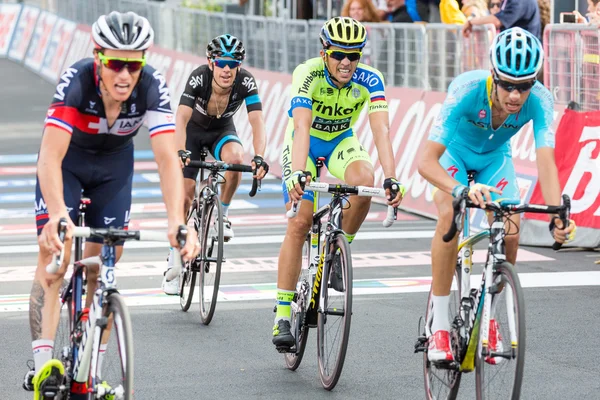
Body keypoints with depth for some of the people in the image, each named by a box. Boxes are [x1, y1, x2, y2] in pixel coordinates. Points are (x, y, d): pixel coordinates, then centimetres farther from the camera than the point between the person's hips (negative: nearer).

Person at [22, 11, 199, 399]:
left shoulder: (152, 87, -30)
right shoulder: (76, 80, -36)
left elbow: (168, 159, -34)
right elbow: (50, 157, -43)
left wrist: (177, 221, -47)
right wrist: (58, 214, -57)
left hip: (113, 166, 2)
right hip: (67, 161, -2)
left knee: (101, 266, 0)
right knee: (55, 255, -17)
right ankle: (43, 366, -23)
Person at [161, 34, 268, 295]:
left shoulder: (245, 82, -29)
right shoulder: (199, 77, -33)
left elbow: (257, 122, -36)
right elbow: (181, 118, -42)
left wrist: (259, 157, -53)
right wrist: (181, 153, -58)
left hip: (222, 130, 1)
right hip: (193, 129, -1)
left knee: (236, 158, -33)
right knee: (185, 193, -9)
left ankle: (222, 214, -7)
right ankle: (174, 261, 6)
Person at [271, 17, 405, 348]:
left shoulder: (369, 80, -24)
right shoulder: (307, 73, -30)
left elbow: (381, 130, -34)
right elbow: (301, 127, -42)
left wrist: (390, 178, -48)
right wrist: (297, 173, -57)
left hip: (341, 142, 2)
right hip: (306, 143, -2)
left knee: (364, 180, -32)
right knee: (299, 223, -15)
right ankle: (282, 316, -10)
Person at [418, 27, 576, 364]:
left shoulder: (539, 100, -33)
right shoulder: (467, 90, -40)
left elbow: (546, 161, -40)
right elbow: (426, 161, -45)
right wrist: (460, 189, -64)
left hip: (495, 157, 3)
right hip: (454, 153, -3)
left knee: (511, 232, -18)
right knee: (450, 217, -29)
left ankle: (488, 316, 8)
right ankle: (439, 326, -20)